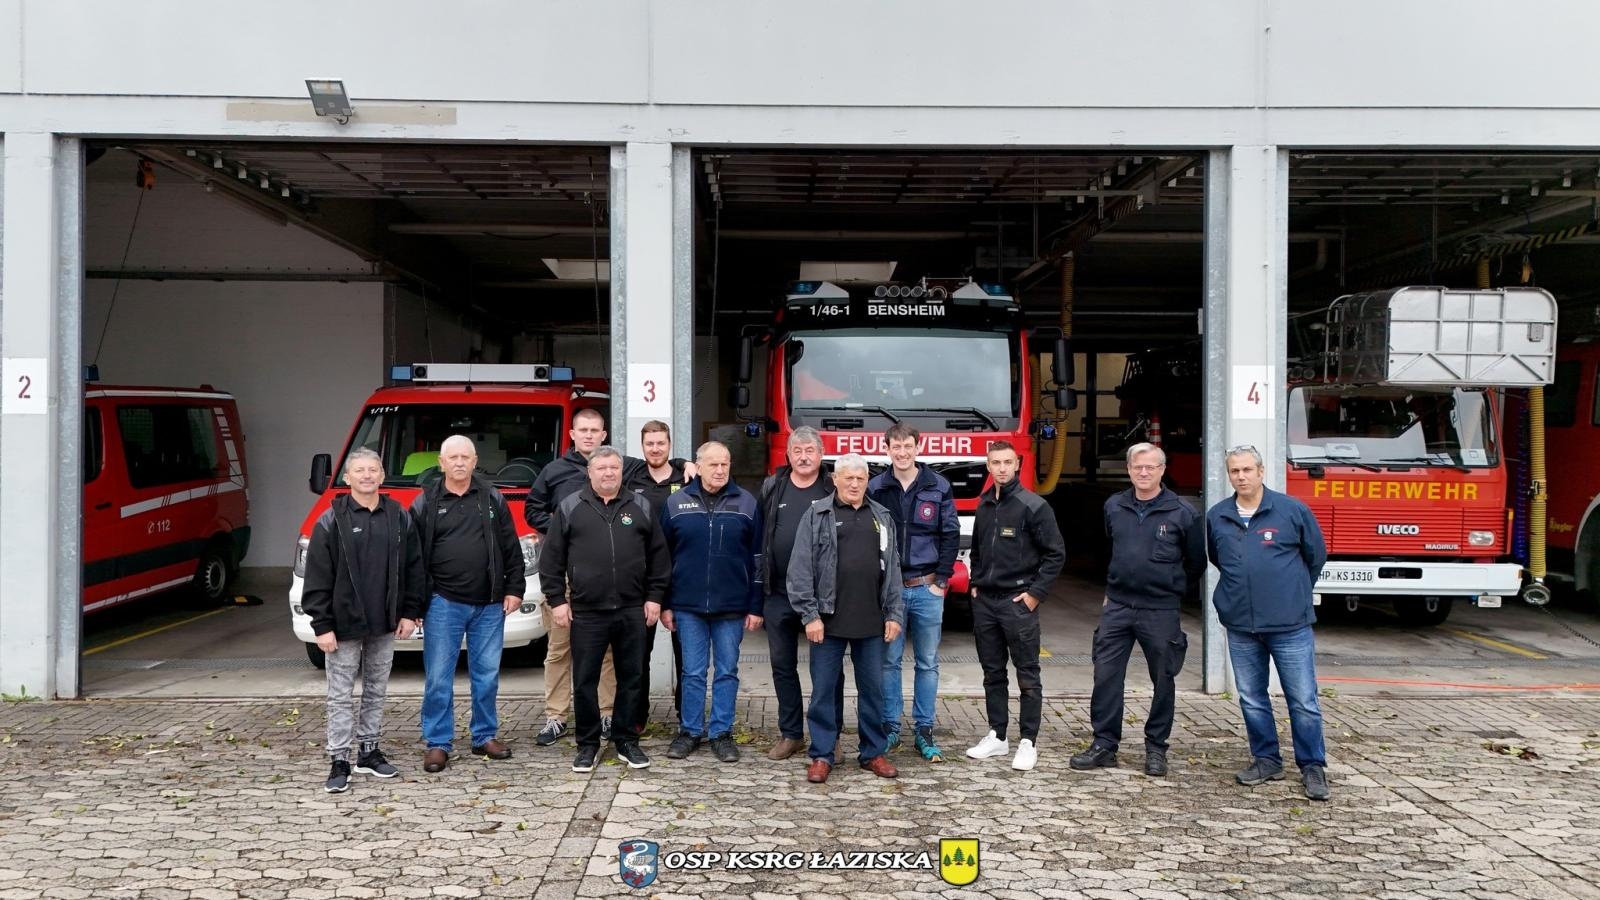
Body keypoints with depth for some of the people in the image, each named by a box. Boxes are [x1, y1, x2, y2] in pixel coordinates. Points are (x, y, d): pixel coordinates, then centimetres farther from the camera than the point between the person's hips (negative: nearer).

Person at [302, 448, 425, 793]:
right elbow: (318, 578, -8)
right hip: (345, 625, -4)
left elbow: (413, 568, 8)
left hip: (384, 625, 4)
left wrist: (410, 612, 3)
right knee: (341, 696, 1)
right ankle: (339, 761, 7)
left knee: (377, 691, 13)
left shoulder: (399, 518, 5)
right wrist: (322, 626, -12)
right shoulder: (330, 522, -6)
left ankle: (369, 752, 25)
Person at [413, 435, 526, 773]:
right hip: (443, 604, -2)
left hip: (489, 605, 2)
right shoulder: (426, 503, 2)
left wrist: (514, 589, 1)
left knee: (487, 675, 9)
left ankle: (485, 736, 22)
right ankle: (437, 743, 11)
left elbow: (511, 548, 8)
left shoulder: (493, 499, 7)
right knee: (438, 677, 1)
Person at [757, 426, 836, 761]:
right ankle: (790, 734, 22)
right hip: (779, 595, 3)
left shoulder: (834, 491, 0)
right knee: (782, 664, 10)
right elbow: (758, 536, 10)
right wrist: (759, 584, 5)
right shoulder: (771, 488, 7)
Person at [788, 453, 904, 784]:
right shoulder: (817, 516, 0)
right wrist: (810, 615, -10)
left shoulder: (882, 518, 12)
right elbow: (801, 569, -5)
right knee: (824, 689, 4)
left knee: (873, 689, 10)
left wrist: (894, 614, 5)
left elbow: (892, 569, 11)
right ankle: (821, 755, 14)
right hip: (829, 621, -3)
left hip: (871, 622, 3)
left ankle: (873, 752, 22)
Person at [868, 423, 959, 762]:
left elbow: (951, 535, 3)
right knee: (888, 661, 5)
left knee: (928, 663, 7)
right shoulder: (876, 488, 1)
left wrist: (941, 580, -3)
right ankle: (890, 727, 16)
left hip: (927, 589, 0)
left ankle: (924, 731, 15)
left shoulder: (938, 487, 1)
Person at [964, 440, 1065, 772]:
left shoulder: (1034, 506, -8)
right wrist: (975, 584, 12)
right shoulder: (984, 505, 11)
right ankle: (997, 736, 21)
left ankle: (1028, 742, 7)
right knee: (992, 673, 12)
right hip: (984, 602, 6)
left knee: (1027, 675, 1)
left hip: (1017, 602, -6)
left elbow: (1056, 553, -8)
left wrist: (1035, 593, -11)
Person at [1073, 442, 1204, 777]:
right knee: (1106, 675, 1)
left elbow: (1196, 562, 6)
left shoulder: (1182, 512, -5)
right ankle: (1104, 744, 10)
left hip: (1161, 611, -3)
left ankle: (1156, 748, 20)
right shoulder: (1114, 507, 5)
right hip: (1117, 607, 3)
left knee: (1163, 681, 7)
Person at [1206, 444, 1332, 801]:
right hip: (1241, 627, 3)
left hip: (1290, 624, -3)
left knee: (1303, 701, 1)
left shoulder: (1292, 510, -4)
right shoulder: (1216, 517, 4)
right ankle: (1266, 759, 25)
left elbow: (1316, 556, 9)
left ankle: (1313, 767, 13)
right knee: (1252, 699, 11)